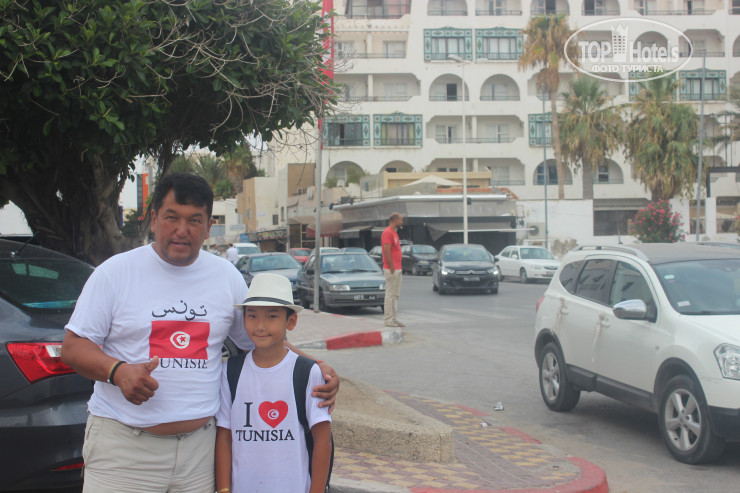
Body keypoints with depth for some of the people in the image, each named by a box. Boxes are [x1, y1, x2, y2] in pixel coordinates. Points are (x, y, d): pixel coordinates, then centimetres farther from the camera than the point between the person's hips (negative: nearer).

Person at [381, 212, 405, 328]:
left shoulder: (394, 232, 18)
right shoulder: (388, 232, -13)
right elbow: (387, 251, -19)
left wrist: (398, 267, 16)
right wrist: (392, 268, -20)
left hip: (397, 269, 10)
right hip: (391, 270, -10)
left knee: (396, 294, 11)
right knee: (390, 294, -7)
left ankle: (394, 319, 16)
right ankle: (388, 320, -3)